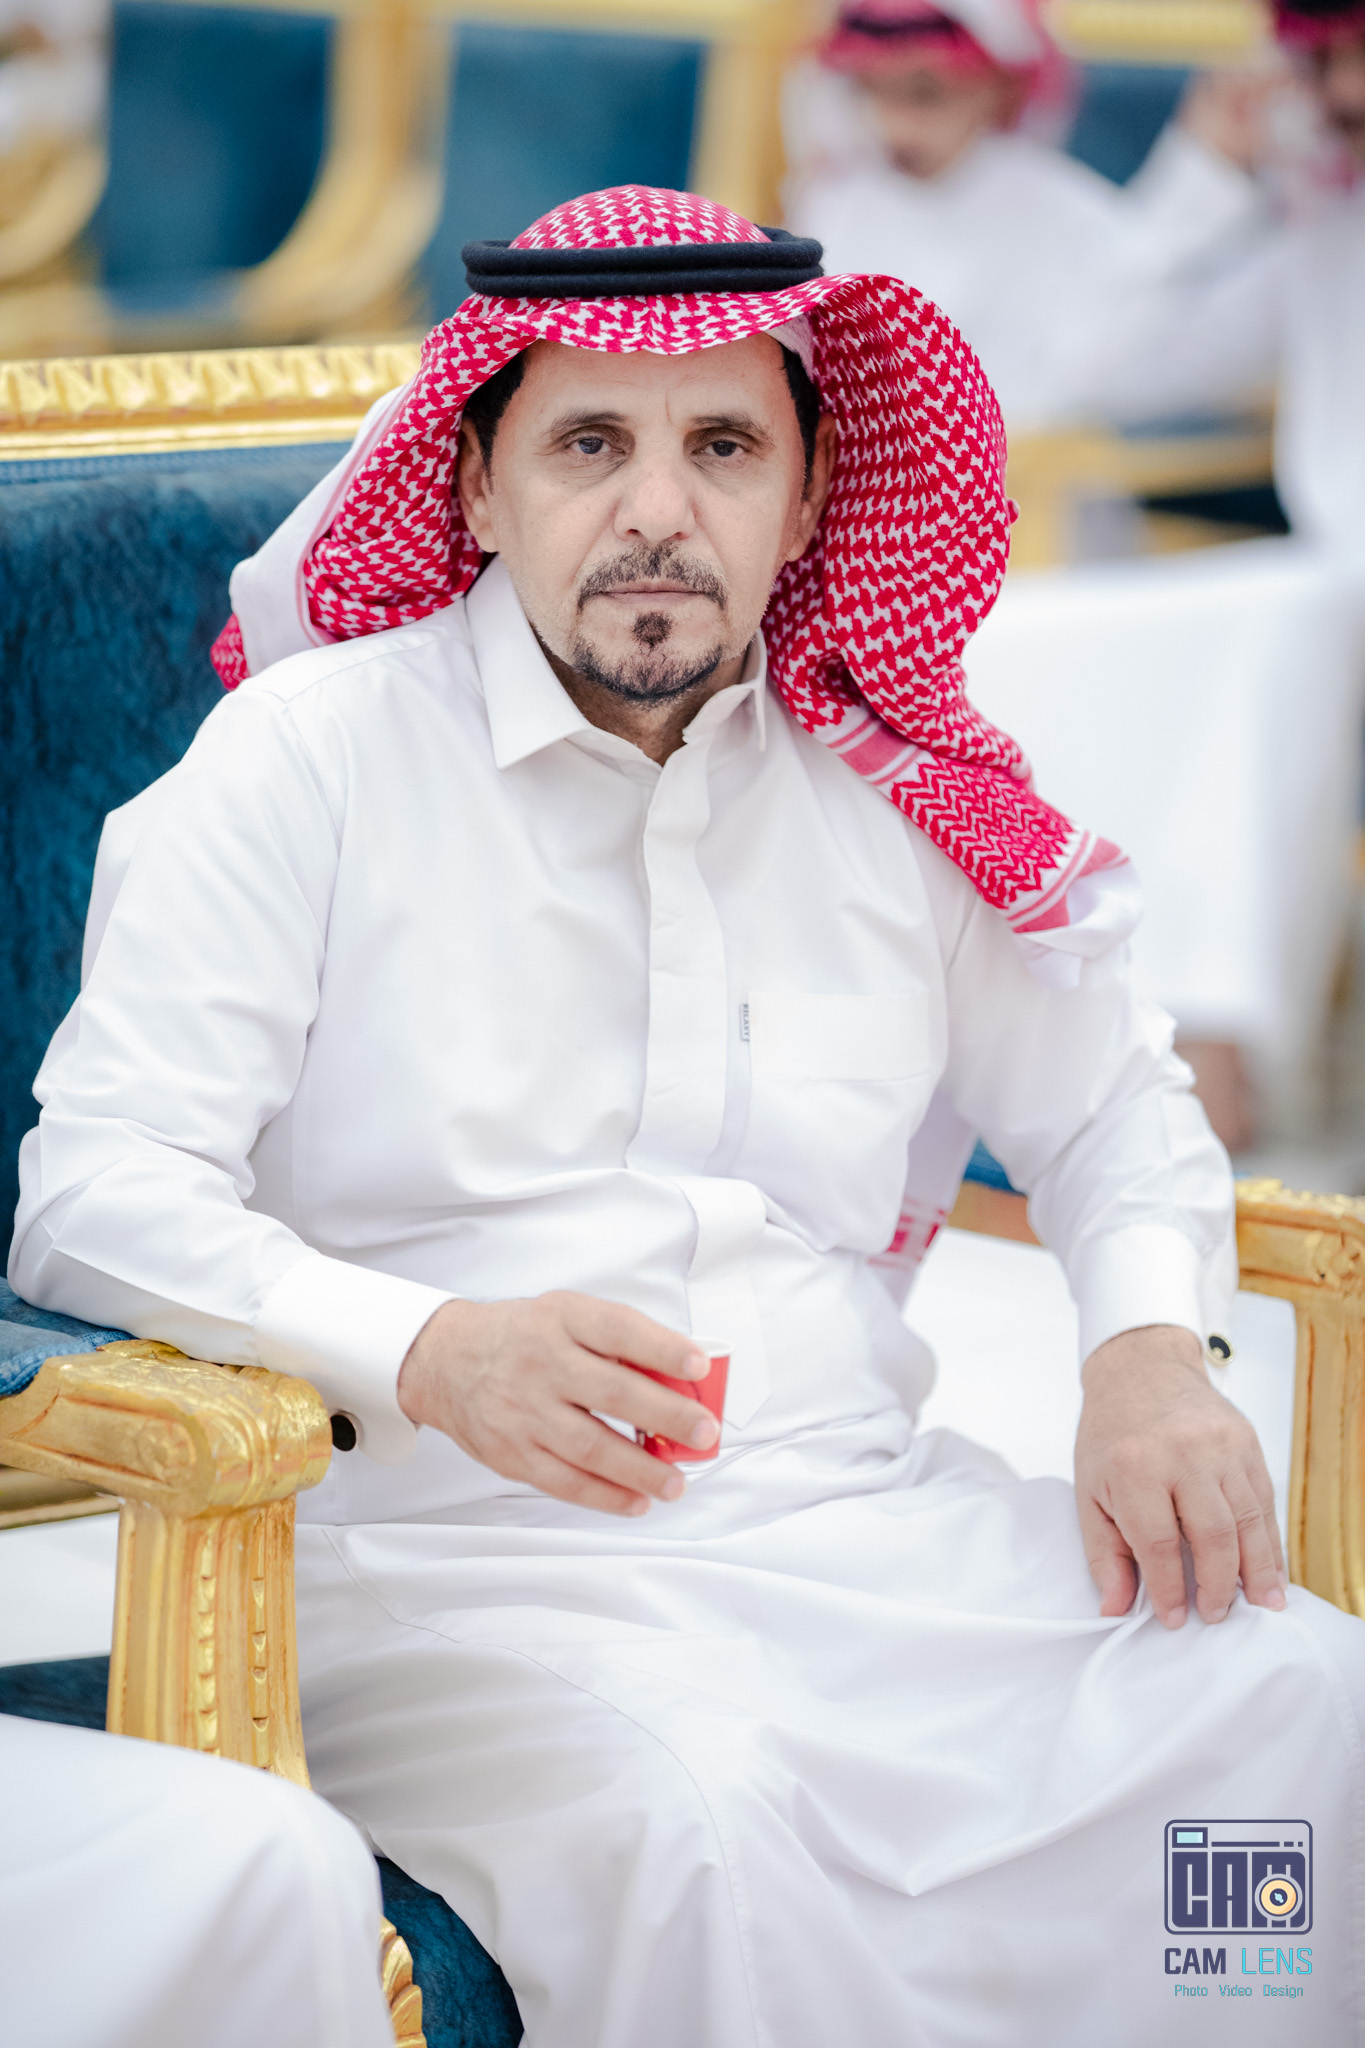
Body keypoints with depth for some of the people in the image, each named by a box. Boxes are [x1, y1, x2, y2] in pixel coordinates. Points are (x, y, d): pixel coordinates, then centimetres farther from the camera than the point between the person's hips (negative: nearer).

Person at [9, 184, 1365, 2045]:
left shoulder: (896, 791, 13)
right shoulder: (310, 752, 1)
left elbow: (1110, 1107, 27)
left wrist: (1153, 1349, 4)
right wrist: (427, 1351, -24)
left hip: (872, 1520, 5)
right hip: (453, 1557, -5)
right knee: (697, 1823, -38)